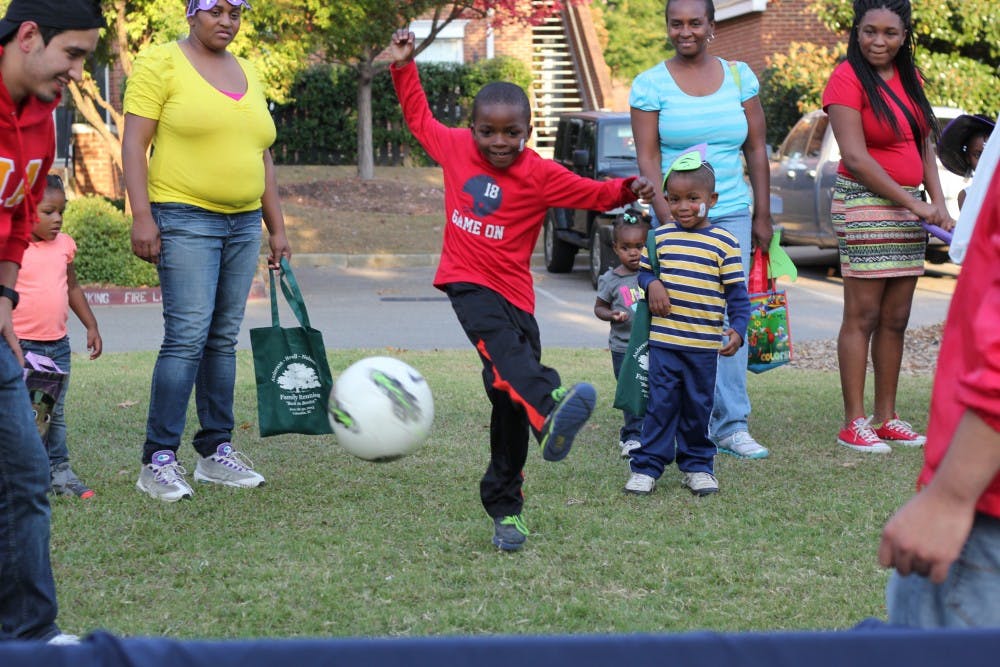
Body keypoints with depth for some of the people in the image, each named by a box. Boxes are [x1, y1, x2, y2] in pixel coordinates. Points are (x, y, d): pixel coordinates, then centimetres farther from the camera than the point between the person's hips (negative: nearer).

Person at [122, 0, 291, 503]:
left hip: (243, 224, 7)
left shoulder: (246, 73, 17)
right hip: (186, 220, -7)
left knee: (224, 339, 8)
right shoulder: (161, 63, -3)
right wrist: (141, 215, -17)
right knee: (188, 337, -14)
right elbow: (134, 143, -9)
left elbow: (262, 158, 21)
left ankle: (215, 452, 15)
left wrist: (277, 229, 17)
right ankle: (158, 461, -9)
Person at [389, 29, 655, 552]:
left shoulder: (540, 175, -2)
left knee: (509, 400, 2)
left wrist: (627, 190, -21)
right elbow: (420, 119, 21)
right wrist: (403, 68, 17)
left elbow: (592, 193, -4)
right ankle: (550, 412, -64)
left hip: (514, 292, 1)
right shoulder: (454, 148, 4)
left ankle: (504, 506, 14)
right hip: (467, 283, -1)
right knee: (505, 349, -33)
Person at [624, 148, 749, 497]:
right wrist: (651, 283, -8)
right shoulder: (660, 237, 5)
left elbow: (737, 292, 1)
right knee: (660, 405, 0)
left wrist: (737, 328, -9)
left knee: (698, 406, 9)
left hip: (704, 345, -1)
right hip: (663, 340, 1)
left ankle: (697, 465, 21)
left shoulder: (724, 242, -1)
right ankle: (646, 466, 5)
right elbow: (644, 270, 15)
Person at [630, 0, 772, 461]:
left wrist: (762, 216, 8)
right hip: (676, 215, -2)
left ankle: (732, 426, -1)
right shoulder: (650, 85, 1)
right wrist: (668, 220, -13)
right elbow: (648, 158, -3)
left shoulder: (739, 77, 9)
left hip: (732, 214, 2)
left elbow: (756, 149, 11)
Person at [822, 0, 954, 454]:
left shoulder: (909, 78, 13)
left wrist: (938, 204, 3)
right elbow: (856, 158, -15)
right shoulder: (848, 80, -9)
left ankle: (886, 417, 14)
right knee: (862, 317, -6)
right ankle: (854, 423, -2)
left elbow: (924, 146, 16)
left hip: (907, 207, 7)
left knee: (895, 319, 8)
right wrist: (913, 203, -15)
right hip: (864, 205, -7)